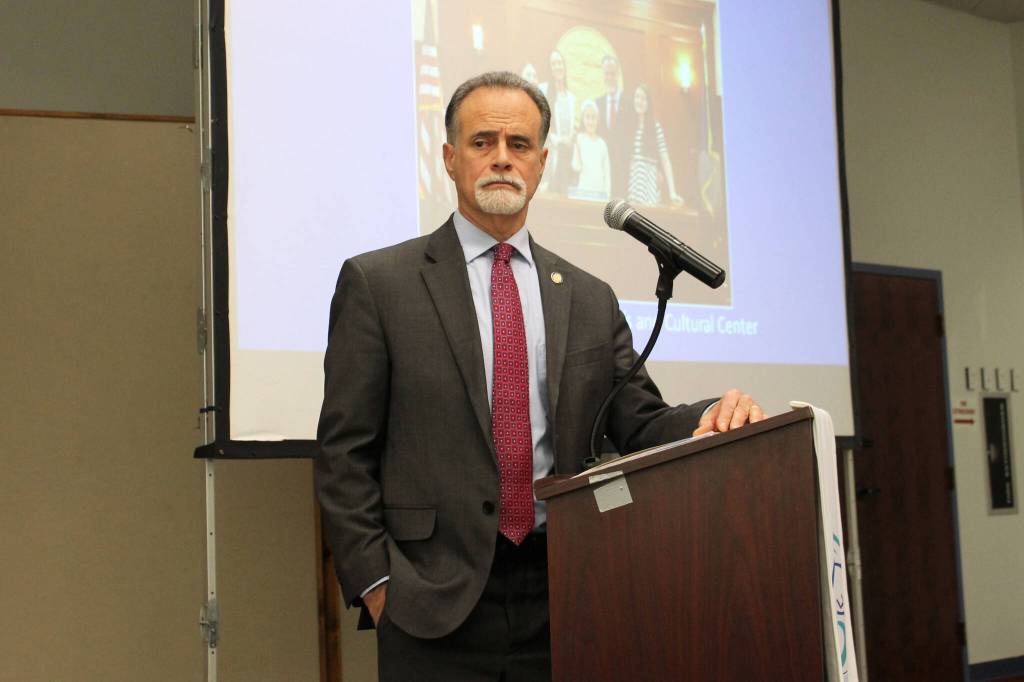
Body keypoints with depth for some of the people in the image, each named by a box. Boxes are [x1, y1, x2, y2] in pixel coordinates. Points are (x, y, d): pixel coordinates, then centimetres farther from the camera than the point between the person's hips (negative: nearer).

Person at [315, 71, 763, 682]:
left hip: (563, 602, 3)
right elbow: (345, 452, -2)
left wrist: (713, 419, -12)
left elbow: (640, 426, 8)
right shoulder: (377, 282, 1)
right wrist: (375, 584, -9)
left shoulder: (592, 300, 11)